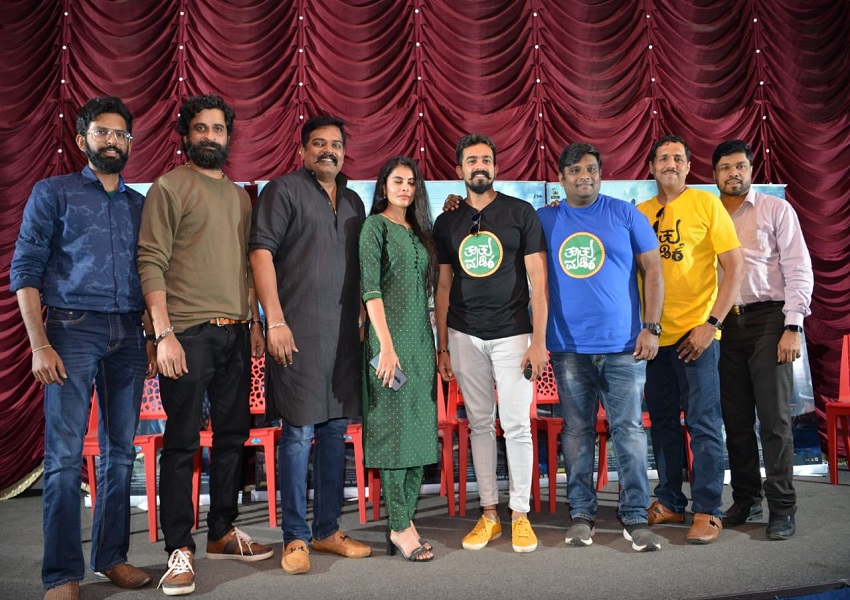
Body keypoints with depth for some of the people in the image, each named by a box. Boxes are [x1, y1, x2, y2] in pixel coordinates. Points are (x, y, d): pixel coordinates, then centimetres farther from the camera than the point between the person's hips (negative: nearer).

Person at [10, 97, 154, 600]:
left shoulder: (139, 205, 16)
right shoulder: (53, 193, 6)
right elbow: (25, 270, 0)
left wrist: (153, 340, 7)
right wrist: (39, 344, -10)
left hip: (128, 334, 4)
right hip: (73, 329, -4)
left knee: (121, 451, 6)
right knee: (65, 455, -5)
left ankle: (112, 556, 17)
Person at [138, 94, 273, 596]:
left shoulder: (240, 196, 18)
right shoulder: (169, 188, -1)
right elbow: (152, 262, -9)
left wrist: (254, 324, 14)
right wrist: (164, 333, -16)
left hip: (235, 334, 7)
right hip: (188, 333, -6)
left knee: (233, 434, 12)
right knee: (183, 442, -2)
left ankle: (223, 531, 26)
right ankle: (180, 549, 8)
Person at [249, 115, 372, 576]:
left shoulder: (353, 202, 18)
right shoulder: (283, 190, -1)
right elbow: (261, 251, -9)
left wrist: (363, 319, 15)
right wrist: (275, 321, -16)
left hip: (344, 334, 6)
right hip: (298, 331, -6)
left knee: (335, 430, 10)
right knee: (298, 433, -3)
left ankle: (327, 530, 22)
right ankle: (295, 537, 10)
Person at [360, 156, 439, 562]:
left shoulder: (418, 231, 18)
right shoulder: (376, 225, -2)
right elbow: (370, 287, -11)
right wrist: (386, 345, -18)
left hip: (421, 340, 7)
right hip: (392, 339, -7)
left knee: (420, 430, 7)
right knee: (394, 429, -5)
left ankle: (402, 523, 15)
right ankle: (400, 527, 3)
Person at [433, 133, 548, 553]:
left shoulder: (521, 213, 1)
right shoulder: (447, 222, 10)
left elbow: (538, 279, -2)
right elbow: (443, 285, 12)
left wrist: (539, 340, -9)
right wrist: (442, 345, 8)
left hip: (512, 333, -3)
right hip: (465, 336, 3)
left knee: (516, 425, -2)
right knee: (480, 424, 8)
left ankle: (520, 515, 12)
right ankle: (489, 514, 18)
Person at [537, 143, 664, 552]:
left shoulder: (626, 215, 5)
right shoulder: (543, 220, 8)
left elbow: (652, 271, 5)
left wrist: (652, 327, -4)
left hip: (623, 344, -1)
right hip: (569, 346, 1)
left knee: (629, 429, 1)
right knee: (576, 430, 7)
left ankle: (635, 516, 11)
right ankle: (581, 513, 18)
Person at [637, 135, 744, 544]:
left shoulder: (707, 204, -2)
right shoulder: (640, 213, 9)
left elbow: (735, 266, -5)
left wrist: (711, 324, -13)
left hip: (695, 334, -4)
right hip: (655, 335, 4)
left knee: (703, 424, 0)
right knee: (662, 423, 12)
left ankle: (707, 511, 11)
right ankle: (670, 502, 26)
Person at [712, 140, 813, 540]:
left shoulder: (776, 210, 2)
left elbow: (799, 270, -2)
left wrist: (792, 327, -10)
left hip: (768, 319, -3)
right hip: (724, 324, 3)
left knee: (774, 418, -3)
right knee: (736, 419, 9)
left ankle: (782, 508, 6)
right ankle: (746, 499, 22)